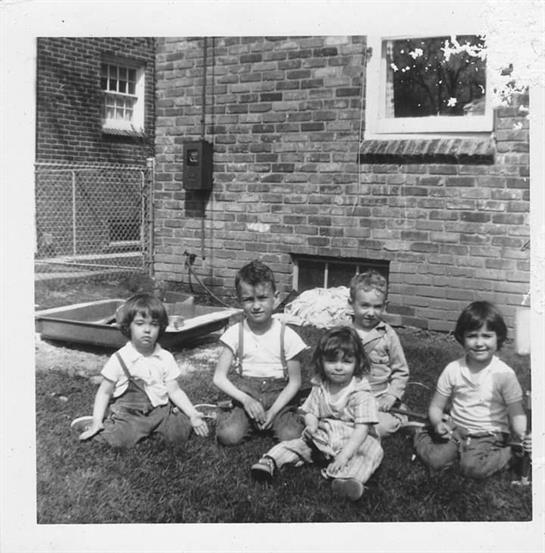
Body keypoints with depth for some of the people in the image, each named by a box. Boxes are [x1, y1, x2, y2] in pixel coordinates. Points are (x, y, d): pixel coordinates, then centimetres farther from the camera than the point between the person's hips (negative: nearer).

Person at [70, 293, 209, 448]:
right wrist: (97, 422, -9)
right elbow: (105, 392, 1)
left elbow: (174, 391, 4)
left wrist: (193, 415, -7)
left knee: (180, 432, -22)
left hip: (160, 410, 2)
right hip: (129, 413, -2)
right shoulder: (119, 359, -6)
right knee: (119, 439, -29)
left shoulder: (166, 358, 1)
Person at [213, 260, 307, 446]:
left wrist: (273, 411, -13)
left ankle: (272, 421, 9)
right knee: (228, 436, -24)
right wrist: (245, 399, -18)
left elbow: (294, 381, -1)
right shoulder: (235, 333, -4)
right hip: (244, 392, 0)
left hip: (278, 397, 0)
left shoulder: (287, 336, -6)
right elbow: (219, 377, -4)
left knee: (291, 437, -23)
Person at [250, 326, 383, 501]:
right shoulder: (320, 387, 2)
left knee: (372, 450, -34)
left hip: (353, 441, -6)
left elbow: (361, 429, -21)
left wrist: (344, 456, -32)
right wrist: (311, 426, -17)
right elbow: (310, 412, 8)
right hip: (323, 438, 6)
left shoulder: (361, 393, -16)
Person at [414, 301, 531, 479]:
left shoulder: (504, 374, -12)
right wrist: (437, 424, -21)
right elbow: (435, 406, 1)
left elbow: (516, 413, -9)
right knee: (436, 459, -20)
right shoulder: (453, 370, -5)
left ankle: (509, 454, 0)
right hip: (455, 429, 2)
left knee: (473, 467, -27)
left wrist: (521, 435, -30)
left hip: (488, 435, -2)